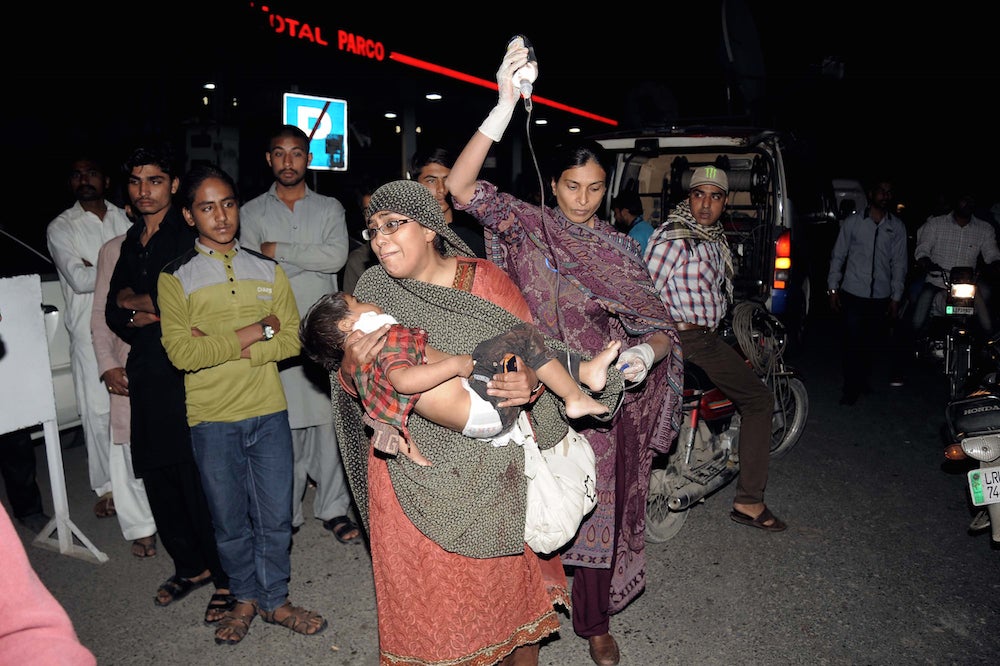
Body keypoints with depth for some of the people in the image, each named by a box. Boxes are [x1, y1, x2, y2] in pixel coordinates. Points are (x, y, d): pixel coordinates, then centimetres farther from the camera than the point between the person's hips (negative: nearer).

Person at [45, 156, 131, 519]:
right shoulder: (61, 227, 2)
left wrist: (97, 269, -11)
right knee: (98, 410, 1)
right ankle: (106, 486, 15)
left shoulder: (124, 218, 10)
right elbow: (79, 279, -11)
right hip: (91, 329, -2)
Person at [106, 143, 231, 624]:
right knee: (158, 477, 12)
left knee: (200, 480, -3)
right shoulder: (130, 243, 17)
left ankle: (227, 579, 12)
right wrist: (142, 318, -4)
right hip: (147, 377, 7)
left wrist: (142, 304, -3)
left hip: (188, 375, -7)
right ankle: (191, 566, 30)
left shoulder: (189, 237, -6)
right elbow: (114, 311, 18)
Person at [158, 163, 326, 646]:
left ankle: (275, 600, 29)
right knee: (229, 520, 13)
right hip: (211, 419, -1)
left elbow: (292, 339, -3)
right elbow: (181, 352, -13)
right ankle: (245, 598, 35)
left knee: (276, 516, 9)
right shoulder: (175, 277, -1)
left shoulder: (267, 270, 7)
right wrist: (258, 330, -13)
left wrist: (221, 347, -14)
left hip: (269, 411, 2)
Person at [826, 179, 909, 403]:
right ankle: (851, 389, 6)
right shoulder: (852, 222, 3)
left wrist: (896, 297, 4)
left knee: (873, 343, 6)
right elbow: (838, 256, 6)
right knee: (852, 342, -4)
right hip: (853, 294, -2)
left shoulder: (897, 227, 7)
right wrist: (833, 288, 0)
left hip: (881, 297, 2)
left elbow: (899, 263, 8)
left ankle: (861, 383, 24)